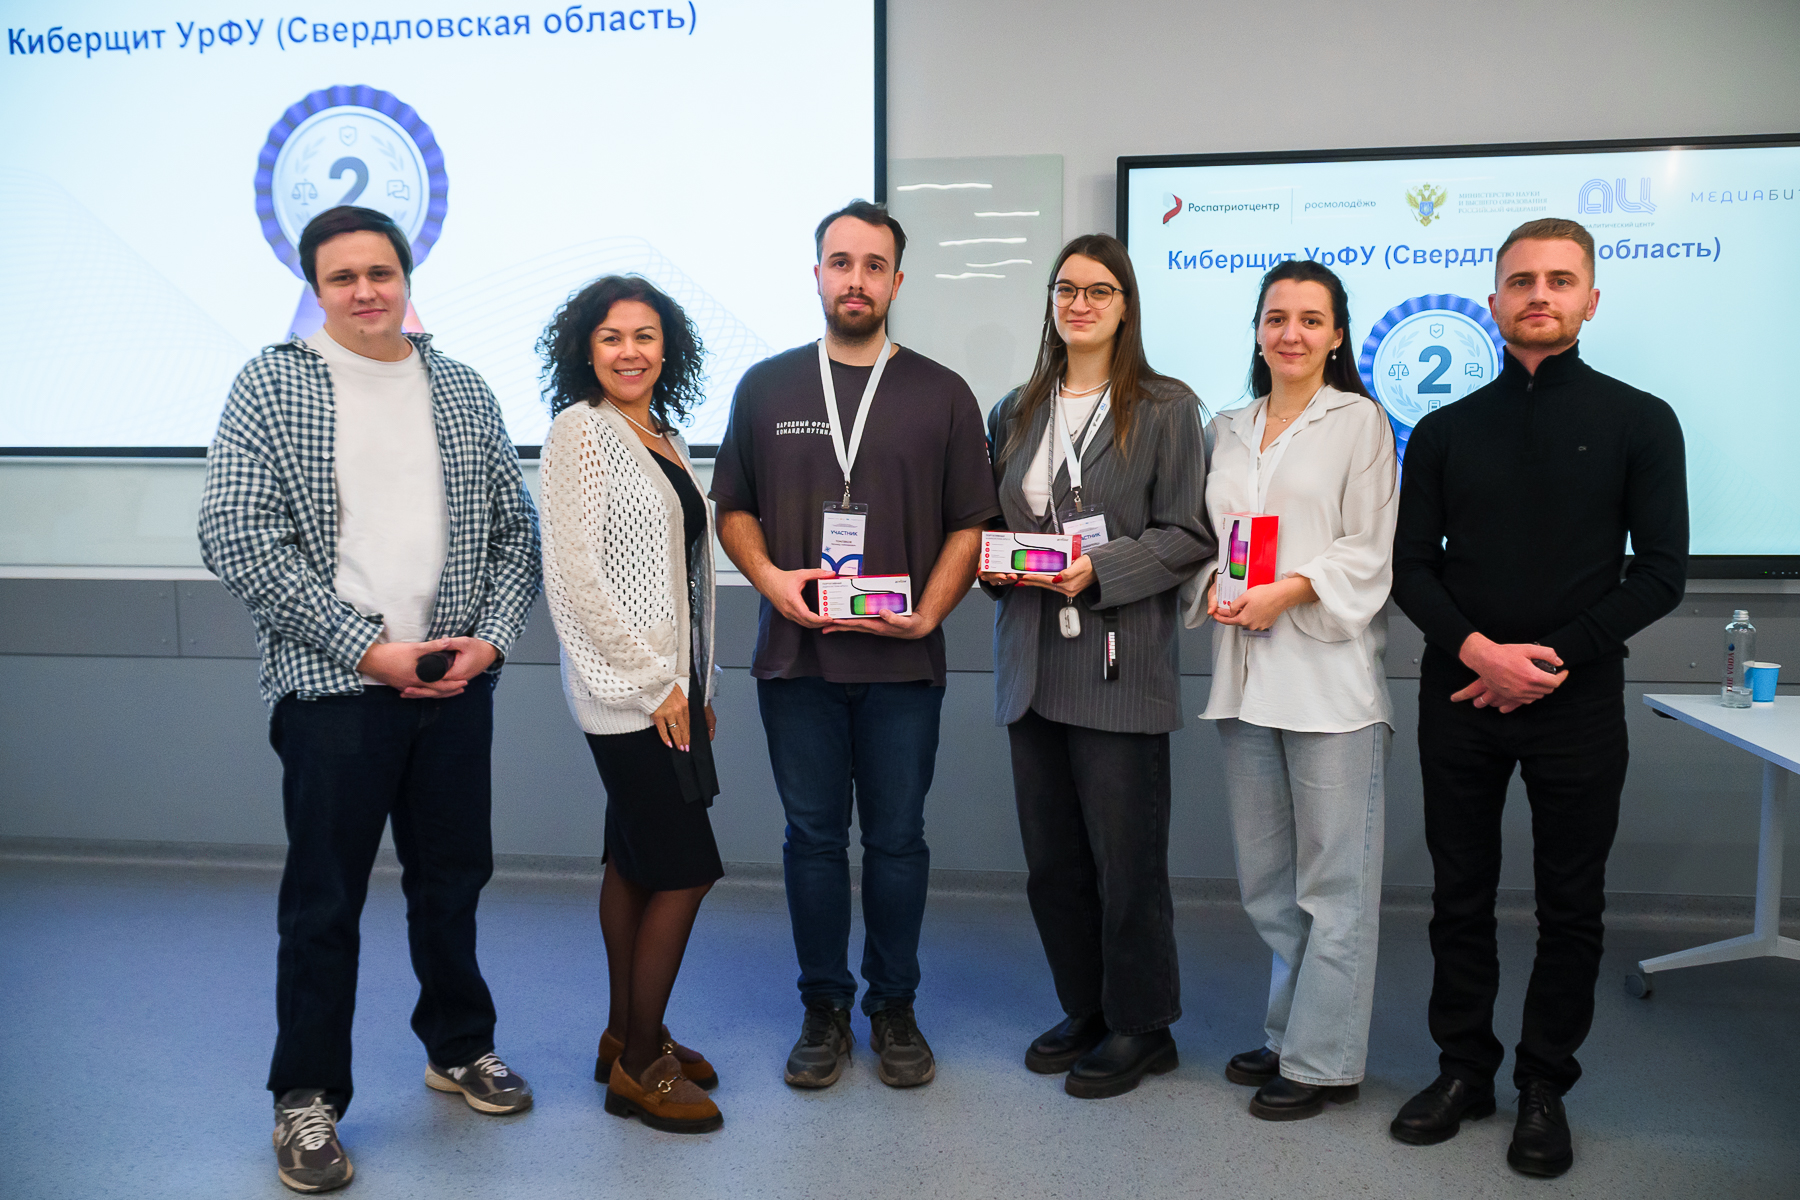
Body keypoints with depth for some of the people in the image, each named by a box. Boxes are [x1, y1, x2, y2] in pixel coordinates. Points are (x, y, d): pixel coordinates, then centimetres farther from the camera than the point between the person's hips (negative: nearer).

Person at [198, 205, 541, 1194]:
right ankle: (307, 1096, 22)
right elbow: (235, 538, -10)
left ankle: (458, 1047, 35)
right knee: (325, 899, 5)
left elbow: (513, 526, 11)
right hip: (333, 689, -3)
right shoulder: (271, 386, -2)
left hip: (459, 683, 4)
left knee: (453, 877, 15)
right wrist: (367, 648, -14)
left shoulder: (463, 392, 10)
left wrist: (492, 636, -5)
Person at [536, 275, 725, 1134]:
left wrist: (695, 685, 14)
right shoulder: (581, 432, -10)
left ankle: (627, 1038, 26)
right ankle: (639, 1065, 7)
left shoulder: (662, 439, 14)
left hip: (667, 686, 8)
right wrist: (657, 683, -15)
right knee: (686, 868, -6)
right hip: (627, 690, -8)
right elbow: (574, 575, -16)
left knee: (637, 861, 14)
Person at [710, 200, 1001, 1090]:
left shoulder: (941, 394, 6)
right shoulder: (766, 386, 9)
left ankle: (894, 1009, 23)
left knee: (897, 839, 7)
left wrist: (928, 610, -11)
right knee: (813, 837, 8)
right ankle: (823, 1010, 22)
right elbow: (732, 509, 10)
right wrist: (769, 577, -8)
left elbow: (970, 524, 3)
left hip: (901, 661, -1)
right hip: (796, 656, 1)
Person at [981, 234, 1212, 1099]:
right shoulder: (1016, 412, 14)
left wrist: (1099, 570, -17)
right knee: (1051, 860, 12)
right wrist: (994, 563, -1)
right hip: (1032, 665, 5)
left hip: (1121, 665, -5)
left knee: (1126, 861, 2)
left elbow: (1187, 536, -5)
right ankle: (1084, 1011, 30)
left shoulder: (1166, 409, -1)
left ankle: (1139, 1028, 20)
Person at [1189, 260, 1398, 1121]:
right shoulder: (1228, 430, 16)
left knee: (1333, 878, 0)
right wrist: (1216, 587, -3)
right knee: (1264, 878, 14)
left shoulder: (1360, 422, 0)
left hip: (1328, 670, -5)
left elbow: (1369, 552, -5)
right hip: (1245, 673, 6)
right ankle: (1287, 1033, 28)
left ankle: (1323, 1058, 11)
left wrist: (1288, 590, -19)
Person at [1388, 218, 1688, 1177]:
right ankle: (1464, 1069, 24)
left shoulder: (1640, 423, 2)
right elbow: (1412, 565, 4)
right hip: (1459, 696, 2)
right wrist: (1478, 650, -12)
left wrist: (1552, 661, -12)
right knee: (1461, 896, 9)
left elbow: (1660, 573, -4)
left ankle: (1544, 1088, 22)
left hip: (1576, 701, -1)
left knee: (1570, 907, 7)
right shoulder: (1445, 431, 7)